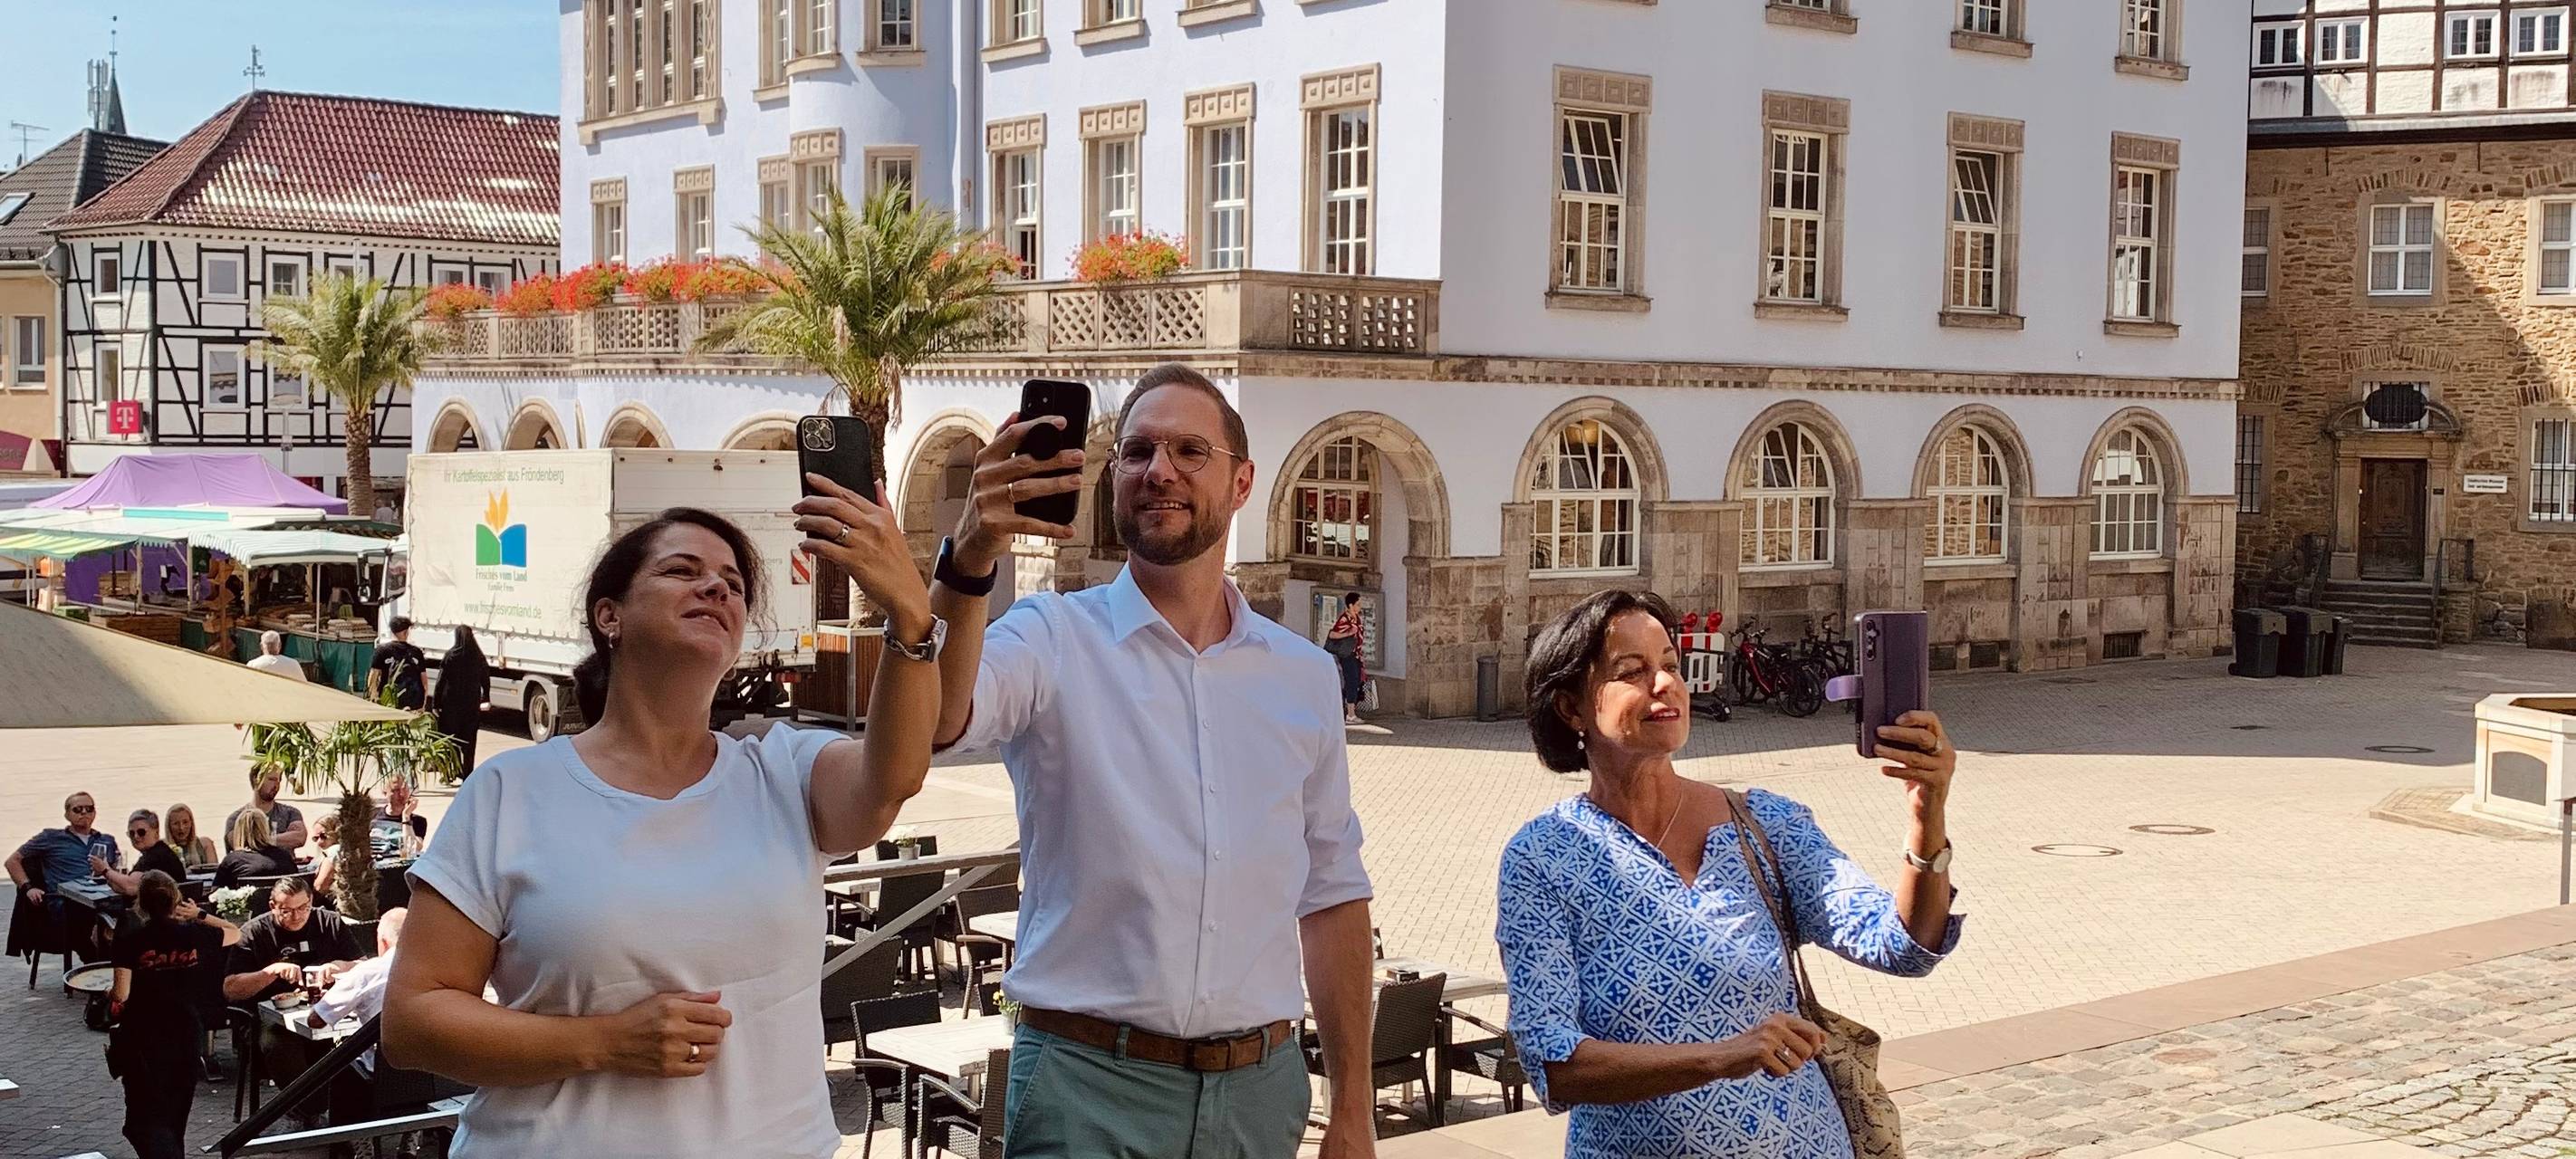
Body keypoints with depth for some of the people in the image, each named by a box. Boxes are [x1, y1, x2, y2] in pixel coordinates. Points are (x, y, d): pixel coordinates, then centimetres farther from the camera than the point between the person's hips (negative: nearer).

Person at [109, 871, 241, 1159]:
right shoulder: (195, 936, -2)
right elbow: (235, 934, 18)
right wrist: (199, 915, 18)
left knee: (146, 1119, -3)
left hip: (142, 1040, -3)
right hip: (186, 1036, 4)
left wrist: (110, 992, 8)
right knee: (175, 1119, 18)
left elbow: (120, 995, -13)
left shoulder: (129, 941, -11)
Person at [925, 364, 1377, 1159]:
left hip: (1260, 1088, 4)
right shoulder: (1054, 640, -4)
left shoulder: (1304, 675, 7)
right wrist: (969, 564, -43)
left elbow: (1331, 894, 11)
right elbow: (936, 720, -25)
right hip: (1090, 1088, -3)